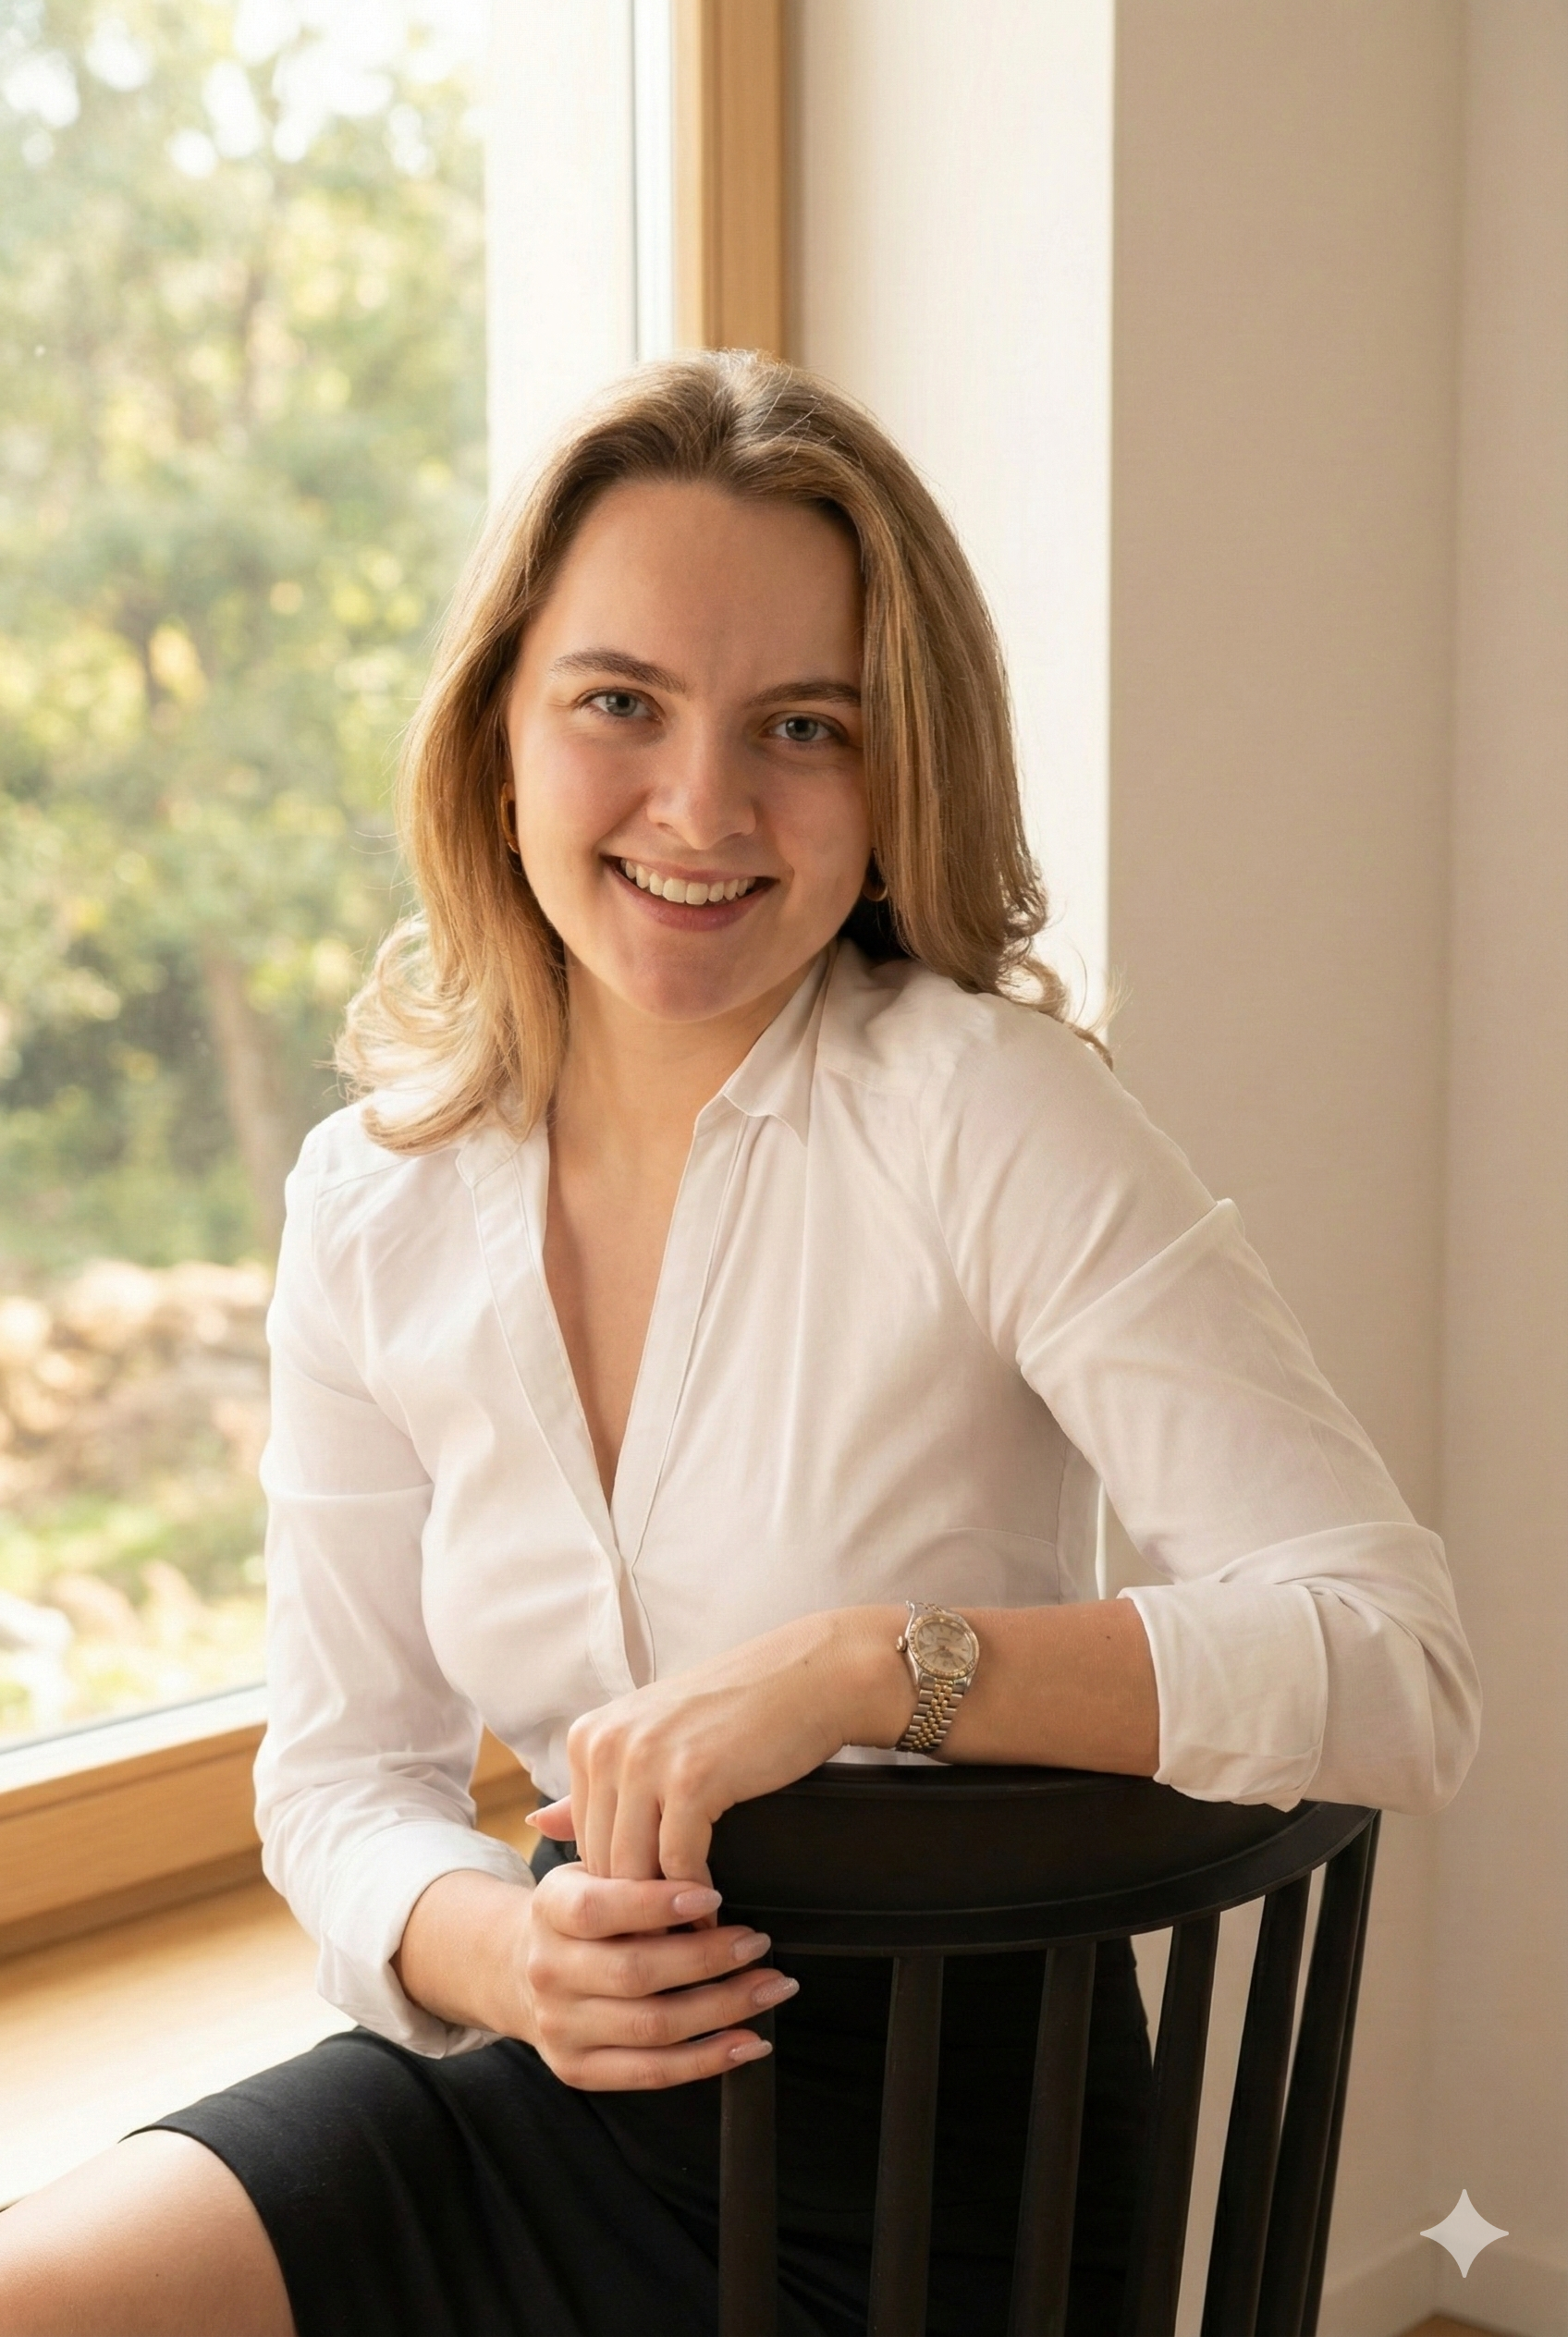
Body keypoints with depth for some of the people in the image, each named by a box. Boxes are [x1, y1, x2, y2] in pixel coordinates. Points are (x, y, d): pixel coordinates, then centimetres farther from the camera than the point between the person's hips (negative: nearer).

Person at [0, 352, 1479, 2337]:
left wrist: (871, 1661, -32)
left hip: (923, 2159, -4)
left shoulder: (975, 1113, -16)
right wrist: (497, 1949, -17)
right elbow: (345, 1771, 4)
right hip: (556, 2098, 5)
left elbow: (1400, 1670, -21)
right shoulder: (373, 1208, -1)